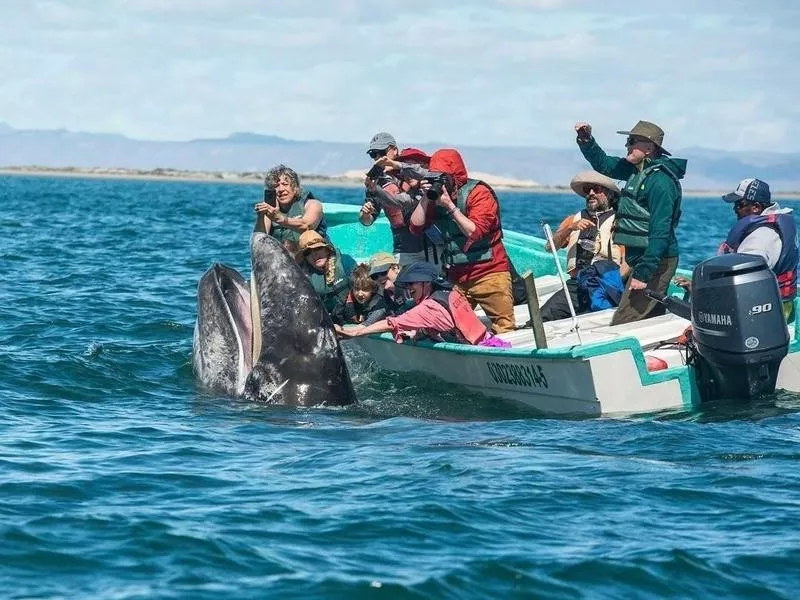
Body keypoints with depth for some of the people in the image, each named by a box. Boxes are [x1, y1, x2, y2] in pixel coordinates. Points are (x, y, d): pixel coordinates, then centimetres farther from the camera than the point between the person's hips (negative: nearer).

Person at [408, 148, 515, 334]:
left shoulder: (479, 193, -8)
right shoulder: (436, 197, 11)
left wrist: (450, 207, -18)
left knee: (504, 329, -10)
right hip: (456, 278, 6)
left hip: (489, 274, -6)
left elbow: (475, 232, -17)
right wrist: (425, 199, -6)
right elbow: (415, 227, 5)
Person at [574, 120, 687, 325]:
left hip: (655, 262, -10)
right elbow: (603, 164, 26)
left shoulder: (660, 180, -20)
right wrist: (585, 139, 8)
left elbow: (660, 232, -24)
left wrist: (643, 274, -27)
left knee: (621, 325, -15)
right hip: (642, 260, 10)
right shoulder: (637, 171, 10)